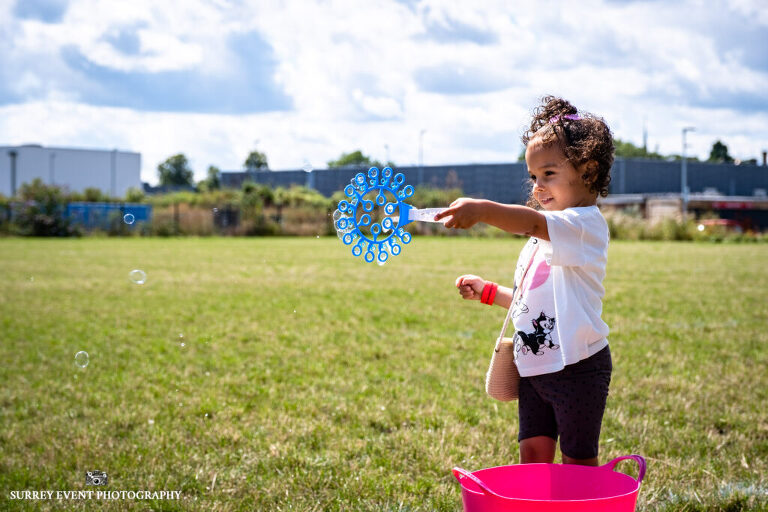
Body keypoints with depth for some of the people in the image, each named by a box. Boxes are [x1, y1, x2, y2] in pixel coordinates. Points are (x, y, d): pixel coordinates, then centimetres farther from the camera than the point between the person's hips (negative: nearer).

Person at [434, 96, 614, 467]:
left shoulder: (586, 223, -14)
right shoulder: (543, 234, 17)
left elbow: (533, 223, -35)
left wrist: (484, 210, -48)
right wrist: (488, 292, 12)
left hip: (576, 367, -8)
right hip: (534, 366, 8)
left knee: (578, 462, 4)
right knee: (533, 454, 9)